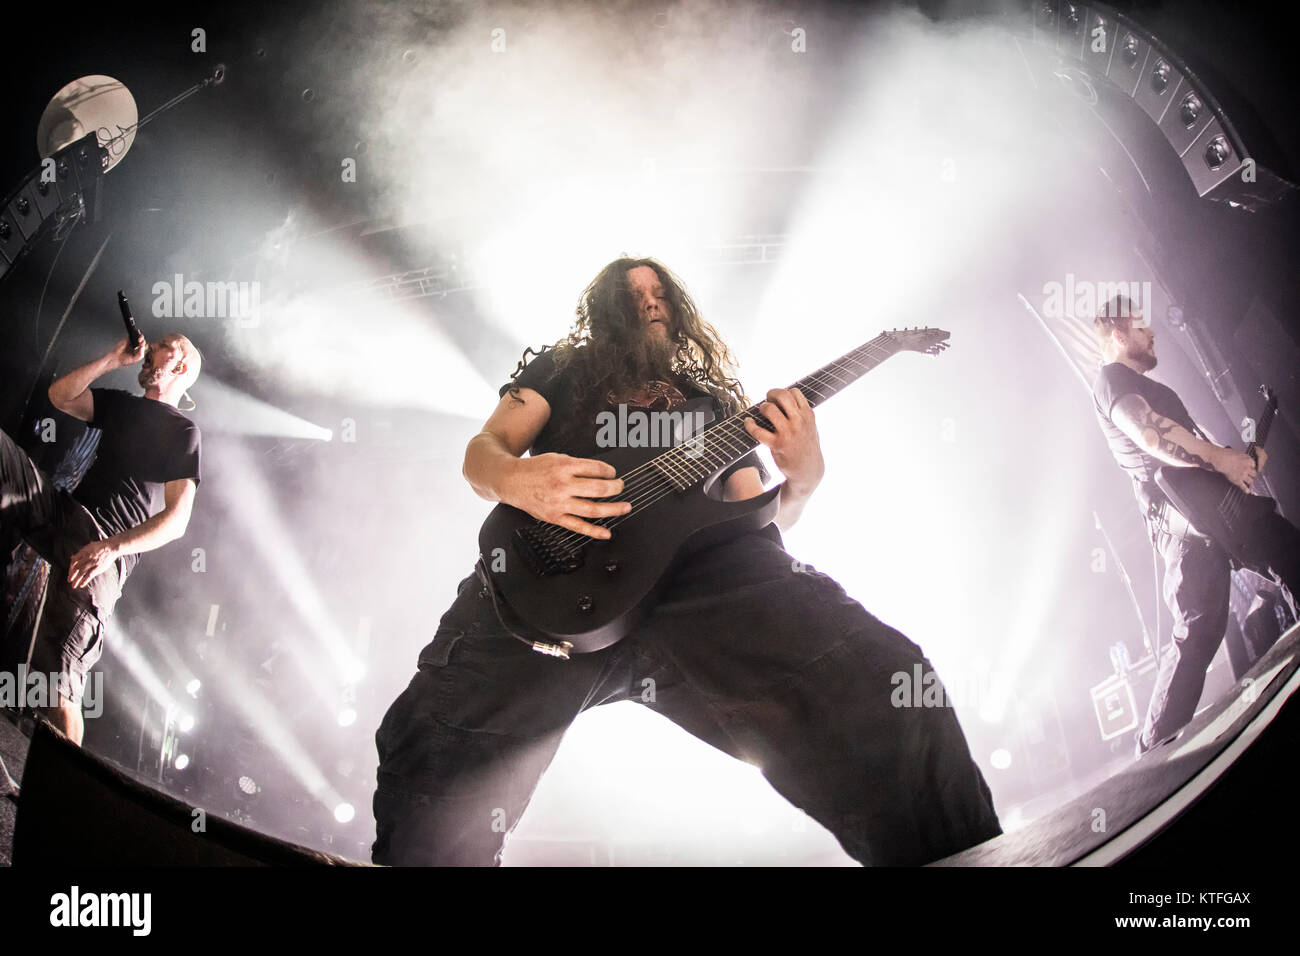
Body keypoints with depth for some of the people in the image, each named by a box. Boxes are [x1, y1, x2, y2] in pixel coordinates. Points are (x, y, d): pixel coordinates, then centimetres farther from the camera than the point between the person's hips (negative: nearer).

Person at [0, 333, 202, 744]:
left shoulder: (182, 432, 0)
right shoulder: (121, 405, 24)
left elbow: (176, 520, -10)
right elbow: (60, 395, 12)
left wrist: (113, 545, -23)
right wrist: (114, 359, 9)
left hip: (104, 550, -7)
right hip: (64, 512, 7)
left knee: (59, 679, -18)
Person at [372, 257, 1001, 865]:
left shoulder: (715, 400, 39)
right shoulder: (561, 370, 32)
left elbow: (753, 516, 31)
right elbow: (483, 450, 17)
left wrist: (802, 481, 6)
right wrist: (516, 480, -10)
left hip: (699, 575, 2)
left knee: (883, 677, -27)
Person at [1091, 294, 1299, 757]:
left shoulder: (1146, 385, 29)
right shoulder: (1112, 380, -4)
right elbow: (1149, 434, -22)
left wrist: (1239, 455, 11)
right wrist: (1220, 458, -19)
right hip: (1183, 511, -10)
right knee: (1200, 626, -15)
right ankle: (1155, 745, -9)